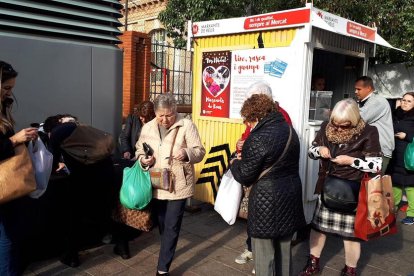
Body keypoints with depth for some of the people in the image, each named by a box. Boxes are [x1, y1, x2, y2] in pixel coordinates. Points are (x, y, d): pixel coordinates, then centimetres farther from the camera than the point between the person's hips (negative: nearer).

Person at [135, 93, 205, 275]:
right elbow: (139, 149, 15)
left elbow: (200, 151, -9)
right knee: (161, 224, 20)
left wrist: (187, 153, -30)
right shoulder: (147, 128, 4)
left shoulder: (187, 126, -9)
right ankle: (168, 251, 45)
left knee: (171, 227, -1)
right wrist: (142, 159, -7)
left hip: (178, 185, -5)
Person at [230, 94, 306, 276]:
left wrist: (234, 163, 6)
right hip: (290, 196, 8)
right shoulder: (289, 130, 6)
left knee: (264, 252, 6)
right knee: (284, 248, 22)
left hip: (267, 201, -8)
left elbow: (244, 176, -15)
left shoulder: (257, 139, -20)